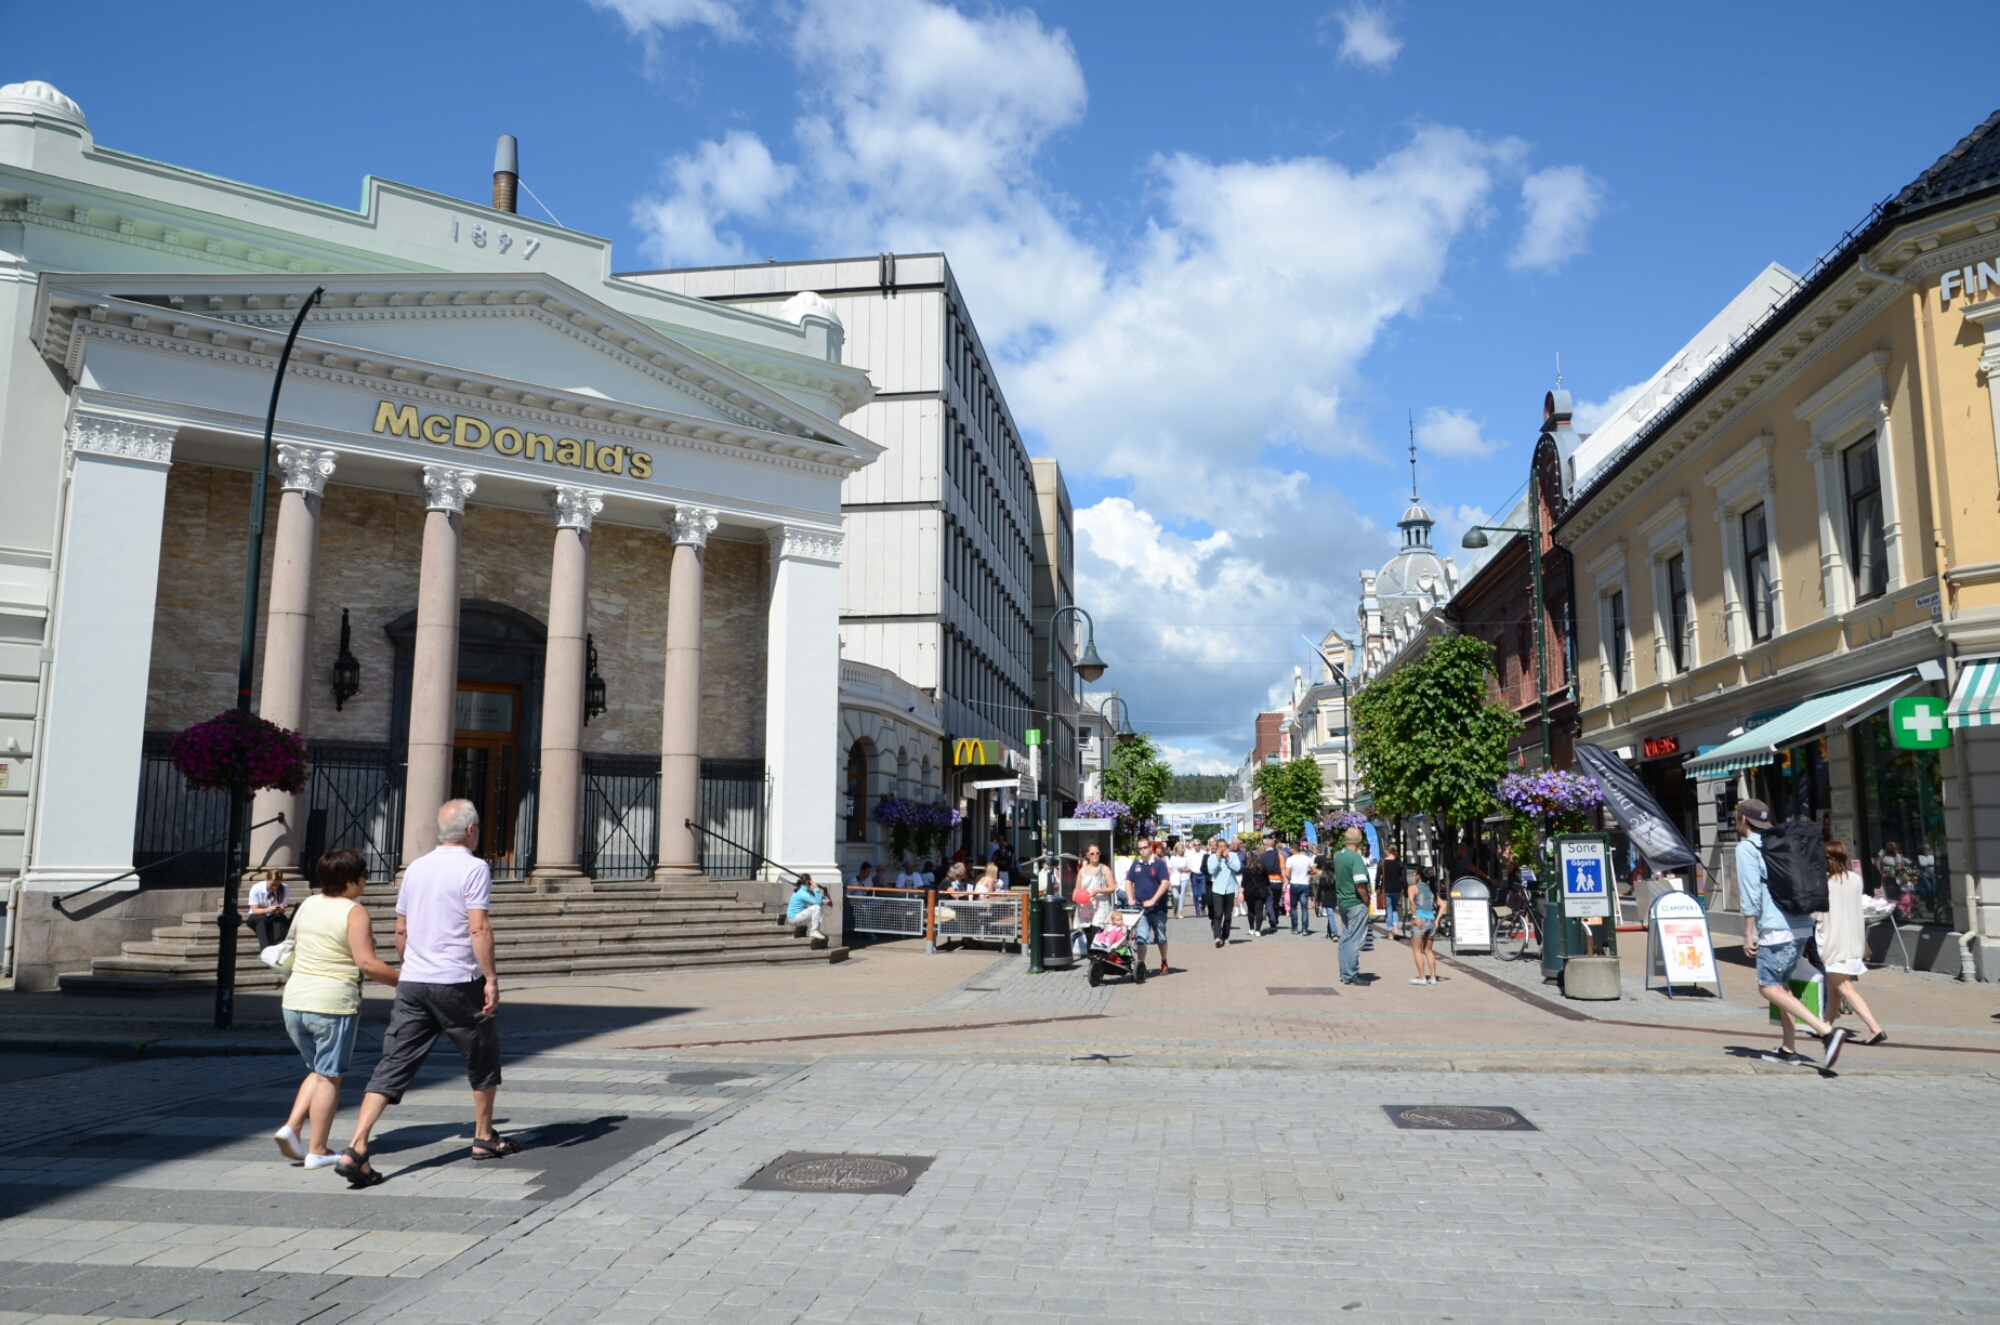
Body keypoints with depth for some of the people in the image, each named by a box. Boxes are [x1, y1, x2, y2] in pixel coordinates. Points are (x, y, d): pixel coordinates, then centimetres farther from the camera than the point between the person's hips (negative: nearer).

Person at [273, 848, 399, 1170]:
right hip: (333, 1003, -7)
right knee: (329, 1076, 4)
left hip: (295, 1001, 7)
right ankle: (317, 1151, 8)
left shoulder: (307, 905, 9)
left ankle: (291, 1127, 9)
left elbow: (292, 952, 19)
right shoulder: (354, 912, -13)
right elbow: (367, 963, -19)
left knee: (319, 1071, 22)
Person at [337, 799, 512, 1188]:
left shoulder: (416, 868, 11)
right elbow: (478, 929, -17)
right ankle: (484, 1138, 26)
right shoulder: (473, 868, -9)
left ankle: (356, 1149, -9)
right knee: (482, 1061, 14)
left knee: (393, 1066, 3)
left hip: (412, 983, 5)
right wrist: (491, 978, -14)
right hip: (458, 983, -5)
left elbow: (401, 930, 17)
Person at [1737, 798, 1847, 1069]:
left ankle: (1827, 1032, -18)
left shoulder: (1746, 848, -6)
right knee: (1782, 984, 16)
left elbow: (1751, 894, -12)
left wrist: (1748, 933, -9)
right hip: (1801, 925, 9)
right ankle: (1789, 1049, 17)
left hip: (1776, 930, -9)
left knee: (1769, 988, -6)